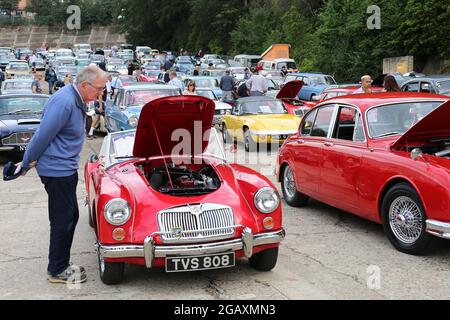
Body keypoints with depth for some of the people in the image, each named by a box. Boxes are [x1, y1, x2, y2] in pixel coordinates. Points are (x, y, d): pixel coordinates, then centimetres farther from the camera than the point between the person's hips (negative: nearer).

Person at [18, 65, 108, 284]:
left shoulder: (77, 101, 9)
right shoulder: (64, 103, -24)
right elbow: (43, 135, -21)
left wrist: (29, 161, 17)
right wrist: (27, 164, -9)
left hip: (66, 168, 10)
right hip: (56, 170, -10)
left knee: (70, 217, 16)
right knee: (63, 220, 0)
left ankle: (61, 265, 29)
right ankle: (56, 271, 15)